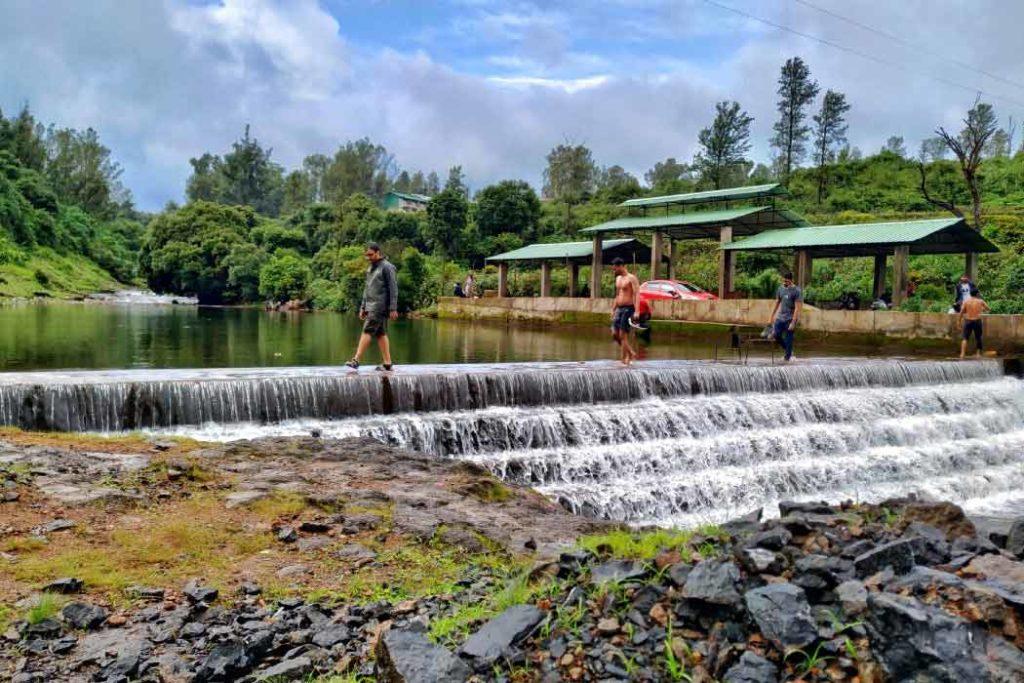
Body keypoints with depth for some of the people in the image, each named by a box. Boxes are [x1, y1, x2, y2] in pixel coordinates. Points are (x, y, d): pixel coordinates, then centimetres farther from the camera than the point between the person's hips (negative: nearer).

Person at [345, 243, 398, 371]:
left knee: (367, 331, -12)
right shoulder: (371, 268, 18)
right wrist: (362, 307, 17)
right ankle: (387, 363, 7)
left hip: (380, 307, -8)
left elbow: (393, 289, -10)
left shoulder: (387, 267, -7)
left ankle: (356, 360, -14)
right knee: (380, 334, 6)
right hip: (371, 306, 8)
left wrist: (393, 309, -15)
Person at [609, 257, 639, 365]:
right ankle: (631, 353, 20)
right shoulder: (618, 279, 16)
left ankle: (624, 359, 0)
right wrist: (613, 310, 22)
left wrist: (636, 311, -27)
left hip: (628, 309, -8)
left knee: (623, 335, -8)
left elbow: (637, 295, -18)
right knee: (615, 334, 5)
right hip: (619, 309, 8)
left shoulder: (631, 278, -10)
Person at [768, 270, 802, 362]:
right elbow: (776, 304, 13)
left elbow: (797, 308, -14)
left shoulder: (797, 291, -12)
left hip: (790, 319, -5)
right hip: (780, 317, 5)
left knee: (788, 339, -2)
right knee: (775, 334, -1)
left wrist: (793, 323, -19)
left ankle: (788, 357, 9)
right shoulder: (780, 288, 5)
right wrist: (771, 318, 12)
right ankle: (788, 350, 21)